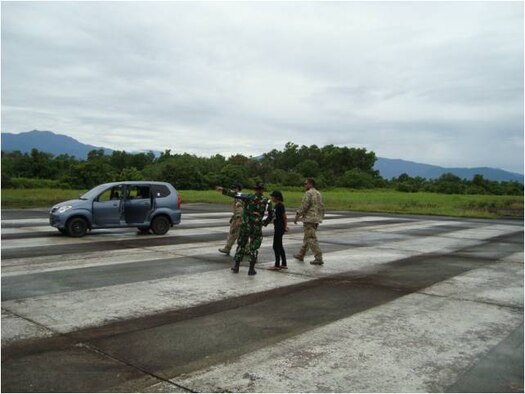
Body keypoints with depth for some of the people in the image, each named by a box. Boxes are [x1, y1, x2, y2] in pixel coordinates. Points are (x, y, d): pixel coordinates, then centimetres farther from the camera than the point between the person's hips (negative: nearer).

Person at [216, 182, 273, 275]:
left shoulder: (249, 197, -5)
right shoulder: (267, 201, -1)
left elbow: (235, 194, -10)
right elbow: (271, 215, 2)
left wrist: (224, 190, -4)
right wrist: (264, 223, 16)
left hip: (245, 225, 0)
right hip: (257, 228, 0)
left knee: (241, 245, 15)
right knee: (254, 248, 10)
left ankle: (236, 266, 17)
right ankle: (251, 269, 7)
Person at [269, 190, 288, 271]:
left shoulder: (280, 206, -15)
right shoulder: (275, 205, 12)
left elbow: (285, 217, -15)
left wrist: (285, 226, -13)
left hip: (279, 228, -10)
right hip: (277, 227, 10)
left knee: (276, 246, -4)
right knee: (279, 246, 14)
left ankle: (277, 265, 2)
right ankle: (284, 264, 21)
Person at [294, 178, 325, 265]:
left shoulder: (308, 193, -13)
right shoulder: (318, 194, 14)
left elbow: (303, 206, -18)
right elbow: (322, 207, 17)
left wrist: (296, 217, -11)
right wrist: (320, 217, 23)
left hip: (309, 219, -9)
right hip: (316, 219, 9)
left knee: (312, 239, -7)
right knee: (307, 238, 19)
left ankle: (319, 258, -10)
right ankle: (301, 255, 30)